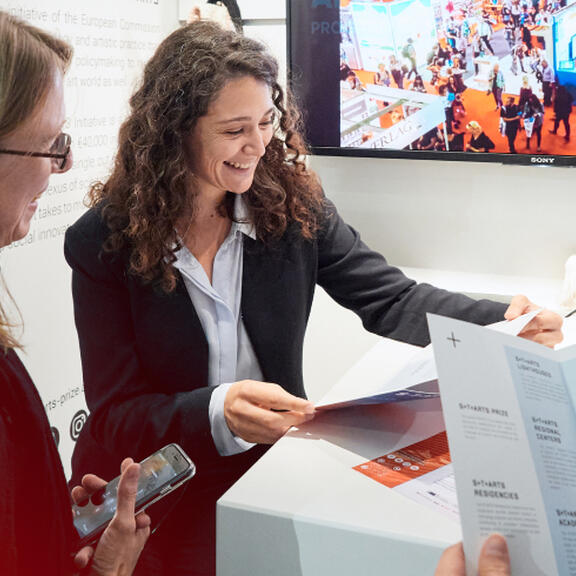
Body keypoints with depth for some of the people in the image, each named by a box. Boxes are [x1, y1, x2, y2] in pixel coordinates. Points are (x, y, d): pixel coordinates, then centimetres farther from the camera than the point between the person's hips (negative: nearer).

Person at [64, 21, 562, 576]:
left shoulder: (294, 203, -6)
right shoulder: (103, 242, -13)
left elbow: (391, 299, -6)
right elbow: (114, 415, -14)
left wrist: (504, 322, -23)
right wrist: (217, 411, -33)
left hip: (271, 465, 2)